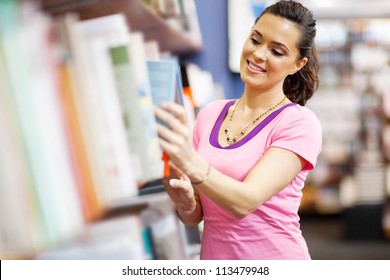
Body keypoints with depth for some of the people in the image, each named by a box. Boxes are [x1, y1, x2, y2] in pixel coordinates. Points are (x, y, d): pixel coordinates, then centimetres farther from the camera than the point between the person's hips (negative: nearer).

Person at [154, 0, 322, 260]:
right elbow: (195, 217, 3)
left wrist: (191, 164, -40)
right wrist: (185, 202, -18)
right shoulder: (210, 114, 2)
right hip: (214, 255, 4)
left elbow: (245, 201, -24)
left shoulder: (299, 123, -12)